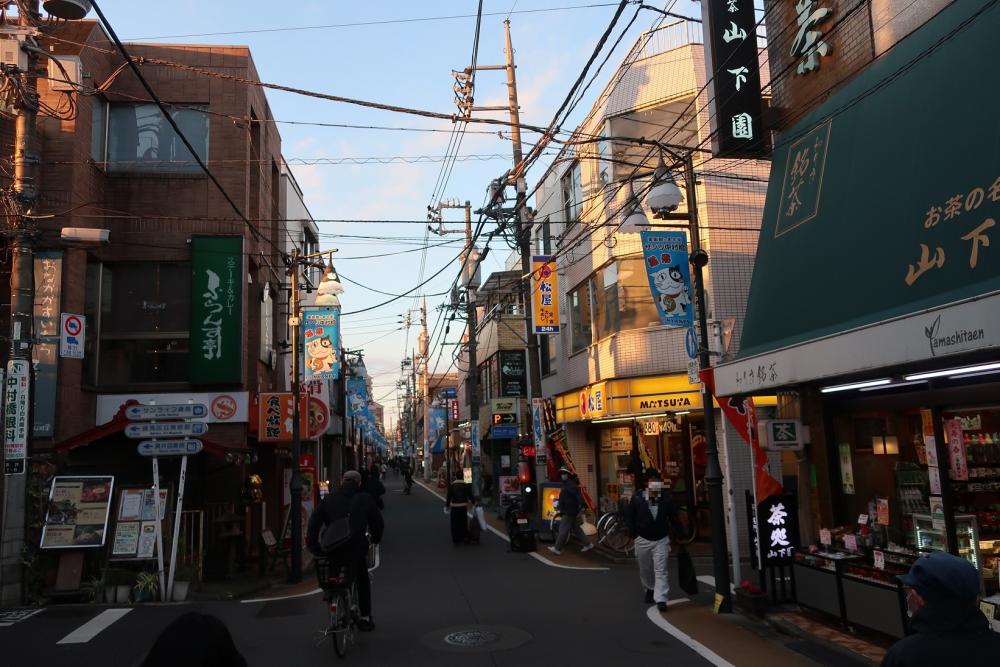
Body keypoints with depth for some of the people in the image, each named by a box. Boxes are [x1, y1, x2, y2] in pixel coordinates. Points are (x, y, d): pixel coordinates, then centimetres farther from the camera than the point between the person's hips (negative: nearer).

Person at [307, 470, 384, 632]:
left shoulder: (329, 499, 9)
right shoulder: (365, 499, 5)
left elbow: (314, 522, 3)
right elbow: (378, 523, 12)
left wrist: (313, 545, 7)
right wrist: (376, 539, 30)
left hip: (332, 550, 1)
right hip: (356, 550, -1)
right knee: (363, 582, 21)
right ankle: (365, 618, 20)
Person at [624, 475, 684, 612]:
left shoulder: (666, 500, -9)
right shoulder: (637, 499, -11)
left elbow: (674, 519, 2)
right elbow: (629, 517, -1)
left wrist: (680, 534, 3)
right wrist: (634, 534, -3)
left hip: (661, 540, -1)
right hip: (642, 540, 1)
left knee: (660, 571, -7)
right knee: (645, 569, 17)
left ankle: (661, 599, -6)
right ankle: (650, 590, 42)